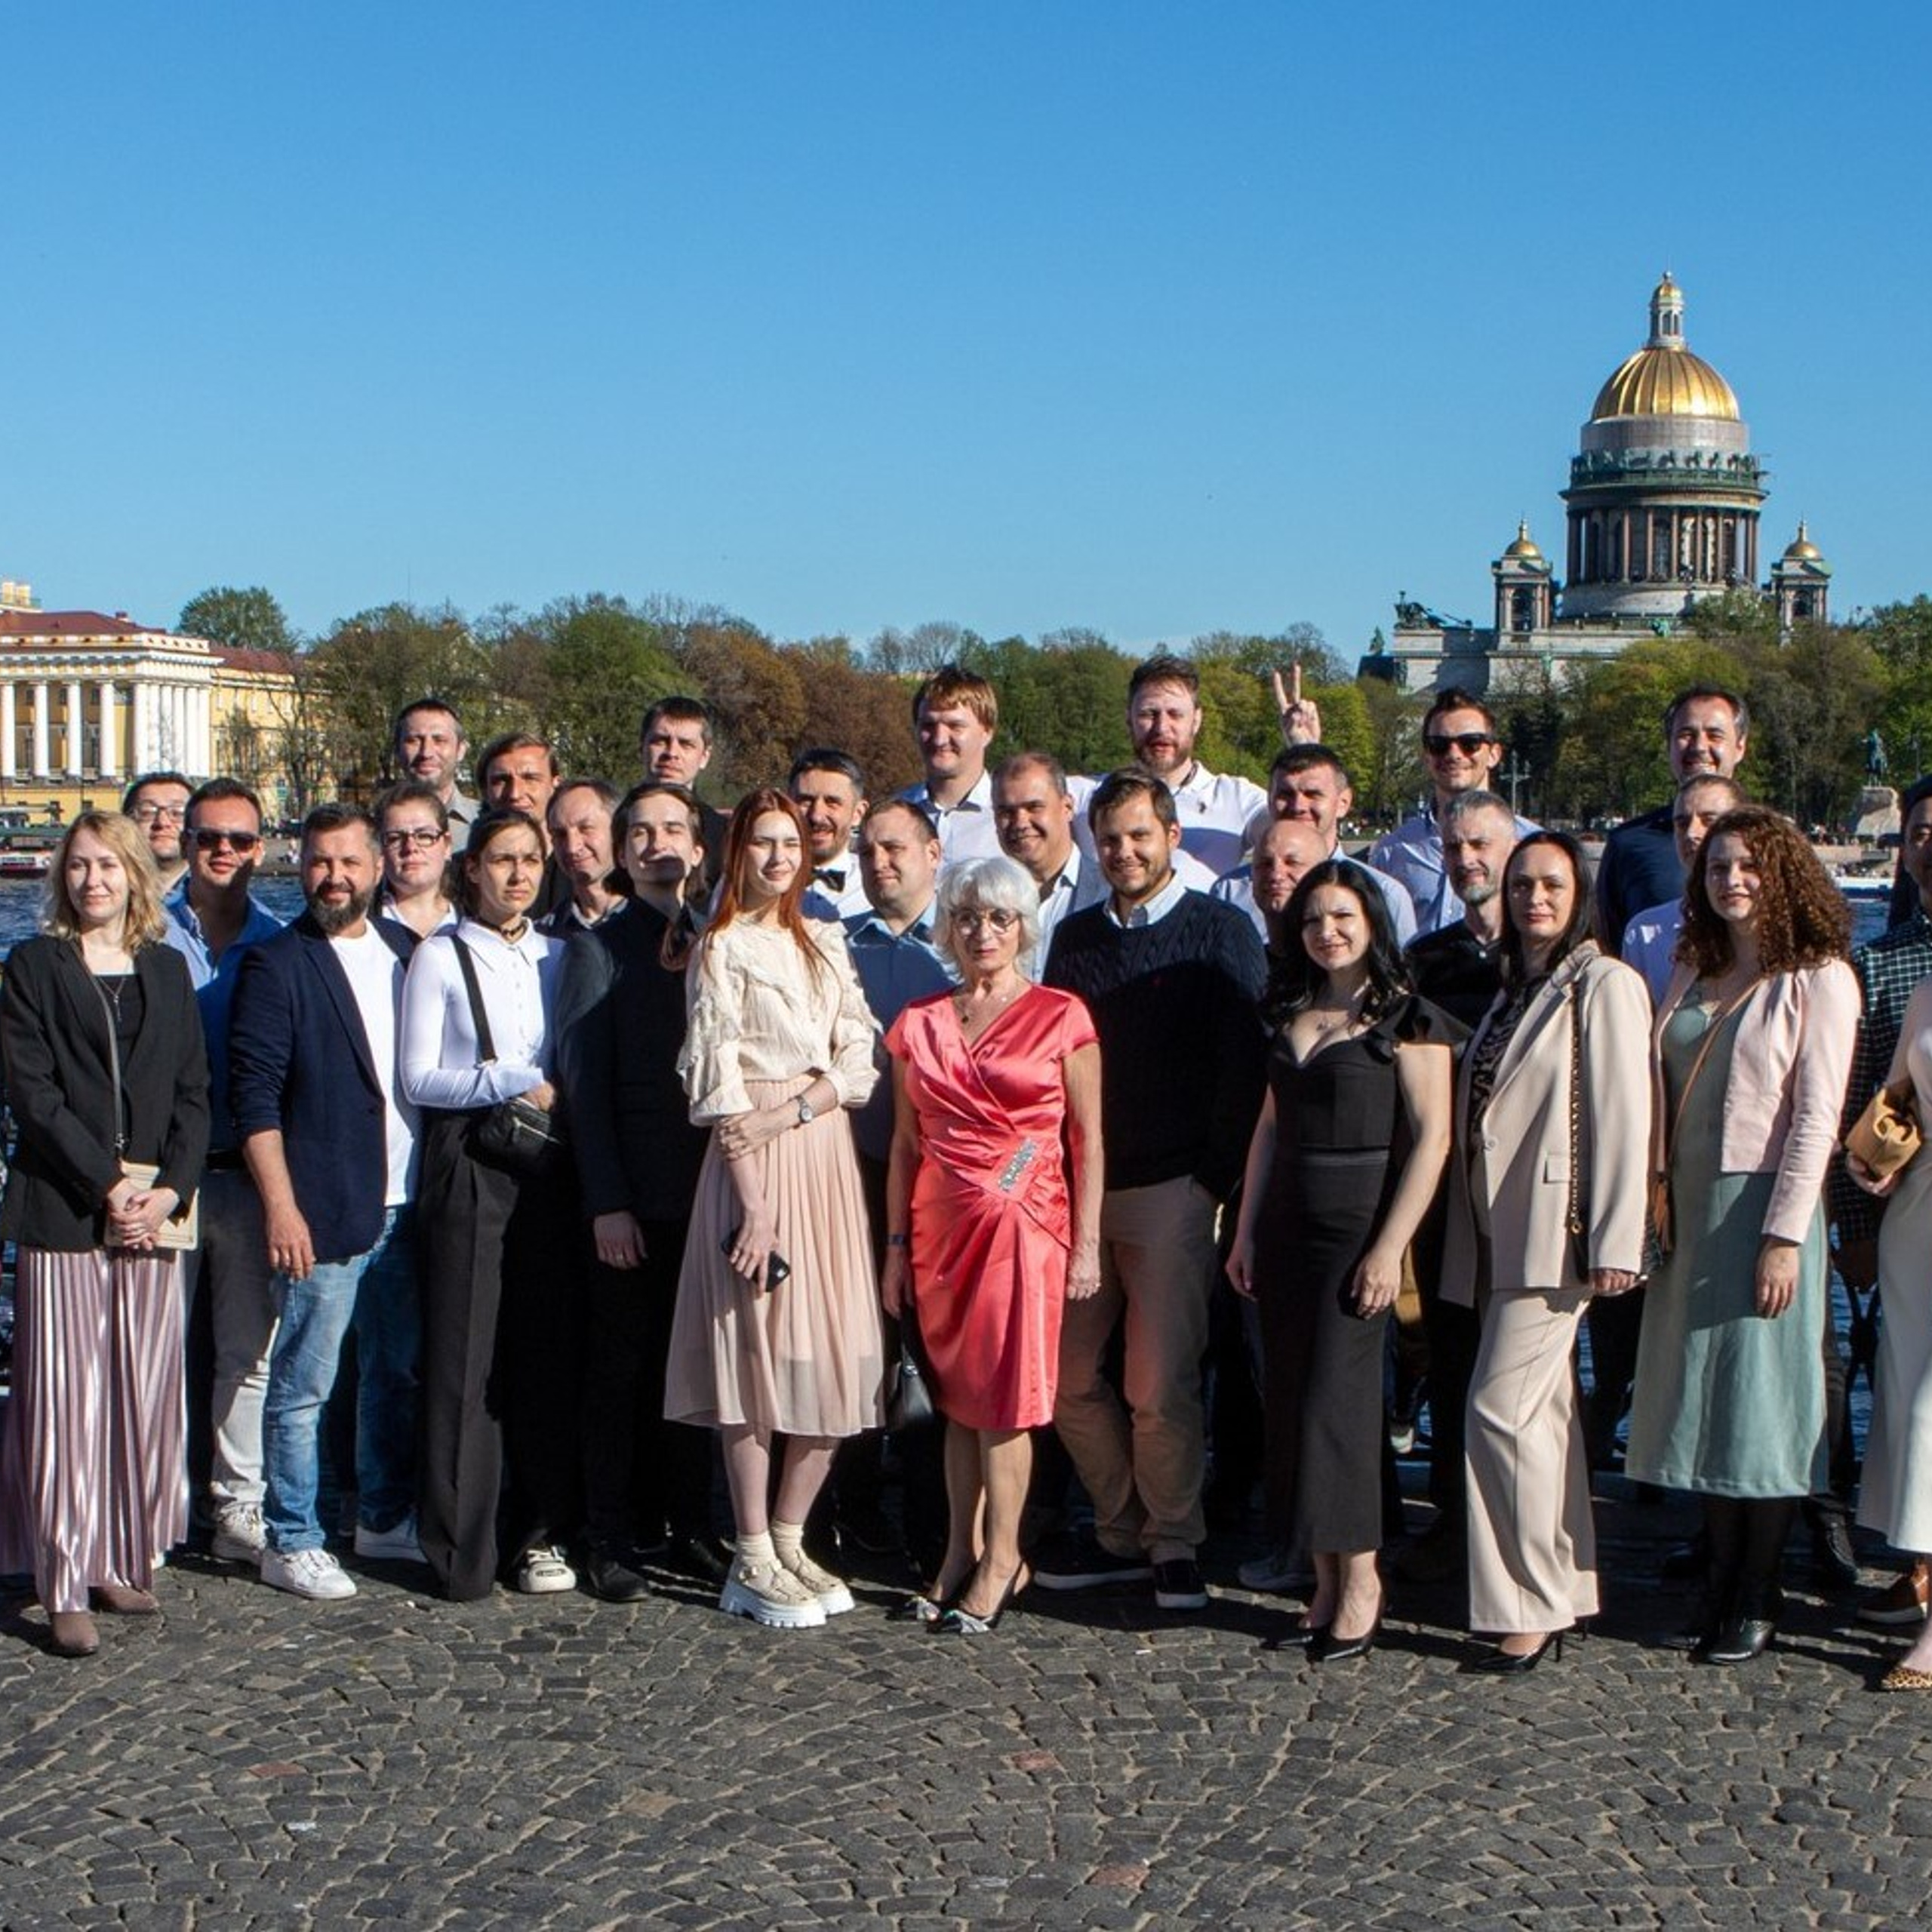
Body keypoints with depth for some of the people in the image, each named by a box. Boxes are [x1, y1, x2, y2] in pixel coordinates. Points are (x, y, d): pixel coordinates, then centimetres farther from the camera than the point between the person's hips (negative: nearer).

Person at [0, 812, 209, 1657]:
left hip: (152, 1212, 4)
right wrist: (107, 1185, -13)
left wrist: (170, 1190, -6)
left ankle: (123, 1560, 17)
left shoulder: (166, 970, 13)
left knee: (144, 1393, 5)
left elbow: (193, 1092, 9)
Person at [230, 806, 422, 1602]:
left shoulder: (406, 951, 11)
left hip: (405, 1205, 6)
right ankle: (291, 1542, 10)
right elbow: (255, 1096, -10)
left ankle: (386, 1519, 27)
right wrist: (280, 1205, -16)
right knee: (302, 1386, 0)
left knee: (398, 1373, 14)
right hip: (325, 1211, -6)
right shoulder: (277, 964, -6)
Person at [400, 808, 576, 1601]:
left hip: (548, 1170, 4)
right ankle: (462, 1544, 3)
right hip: (469, 1169, -4)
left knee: (548, 1348, 2)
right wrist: (515, 1083, -10)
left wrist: (555, 1098, -3)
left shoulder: (557, 957, 15)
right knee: (466, 1353, -4)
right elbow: (418, 1078, -4)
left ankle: (539, 1532, 11)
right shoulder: (439, 957, 3)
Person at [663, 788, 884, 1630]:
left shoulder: (825, 945, 15)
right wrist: (753, 1202, -15)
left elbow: (861, 1062, 8)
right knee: (758, 1349, -4)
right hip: (752, 1163, -5)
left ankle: (790, 1539, 15)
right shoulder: (722, 950, 0)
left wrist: (791, 1110, -10)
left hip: (827, 1158, 5)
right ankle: (754, 1561, 3)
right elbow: (719, 1085, -8)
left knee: (836, 1355, 3)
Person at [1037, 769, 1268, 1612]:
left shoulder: (1219, 933, 0)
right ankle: (1121, 1532, 20)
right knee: (1067, 1374, 5)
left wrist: (1212, 1180, -9)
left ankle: (1175, 1544, 12)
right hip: (1078, 1186, 5)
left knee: (1160, 1384, -4)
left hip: (1172, 1189, -5)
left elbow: (1243, 1066, -4)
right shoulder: (1075, 936, 14)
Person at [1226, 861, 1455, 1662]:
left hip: (1358, 1227, -6)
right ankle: (1327, 1582, 11)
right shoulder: (1293, 1017, 13)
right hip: (1286, 1229, 6)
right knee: (1289, 1402, 4)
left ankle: (1361, 1579, 5)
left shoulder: (1407, 1019, -6)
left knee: (1336, 1400, -7)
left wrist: (1390, 1247, -16)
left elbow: (1431, 1137, -11)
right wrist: (1245, 1231, 11)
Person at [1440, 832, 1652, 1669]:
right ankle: (1562, 1595, 18)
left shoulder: (1603, 985, -7)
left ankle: (1532, 1606, -3)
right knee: (1542, 1410, 11)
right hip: (1499, 1233, 8)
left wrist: (1614, 1243, -17)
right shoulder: (1513, 990, 18)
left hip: (1557, 1234, -8)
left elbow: (1622, 1121, -13)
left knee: (1502, 1406, -11)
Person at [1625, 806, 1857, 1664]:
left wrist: (1784, 1236, -16)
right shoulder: (1692, 974, 13)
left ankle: (1757, 1600, 9)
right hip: (1686, 1208, 6)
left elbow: (1816, 1116, -11)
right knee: (1700, 1394, 7)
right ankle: (1720, 1579, 16)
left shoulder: (1818, 978, -6)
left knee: (1761, 1396, -1)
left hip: (1762, 1206, -6)